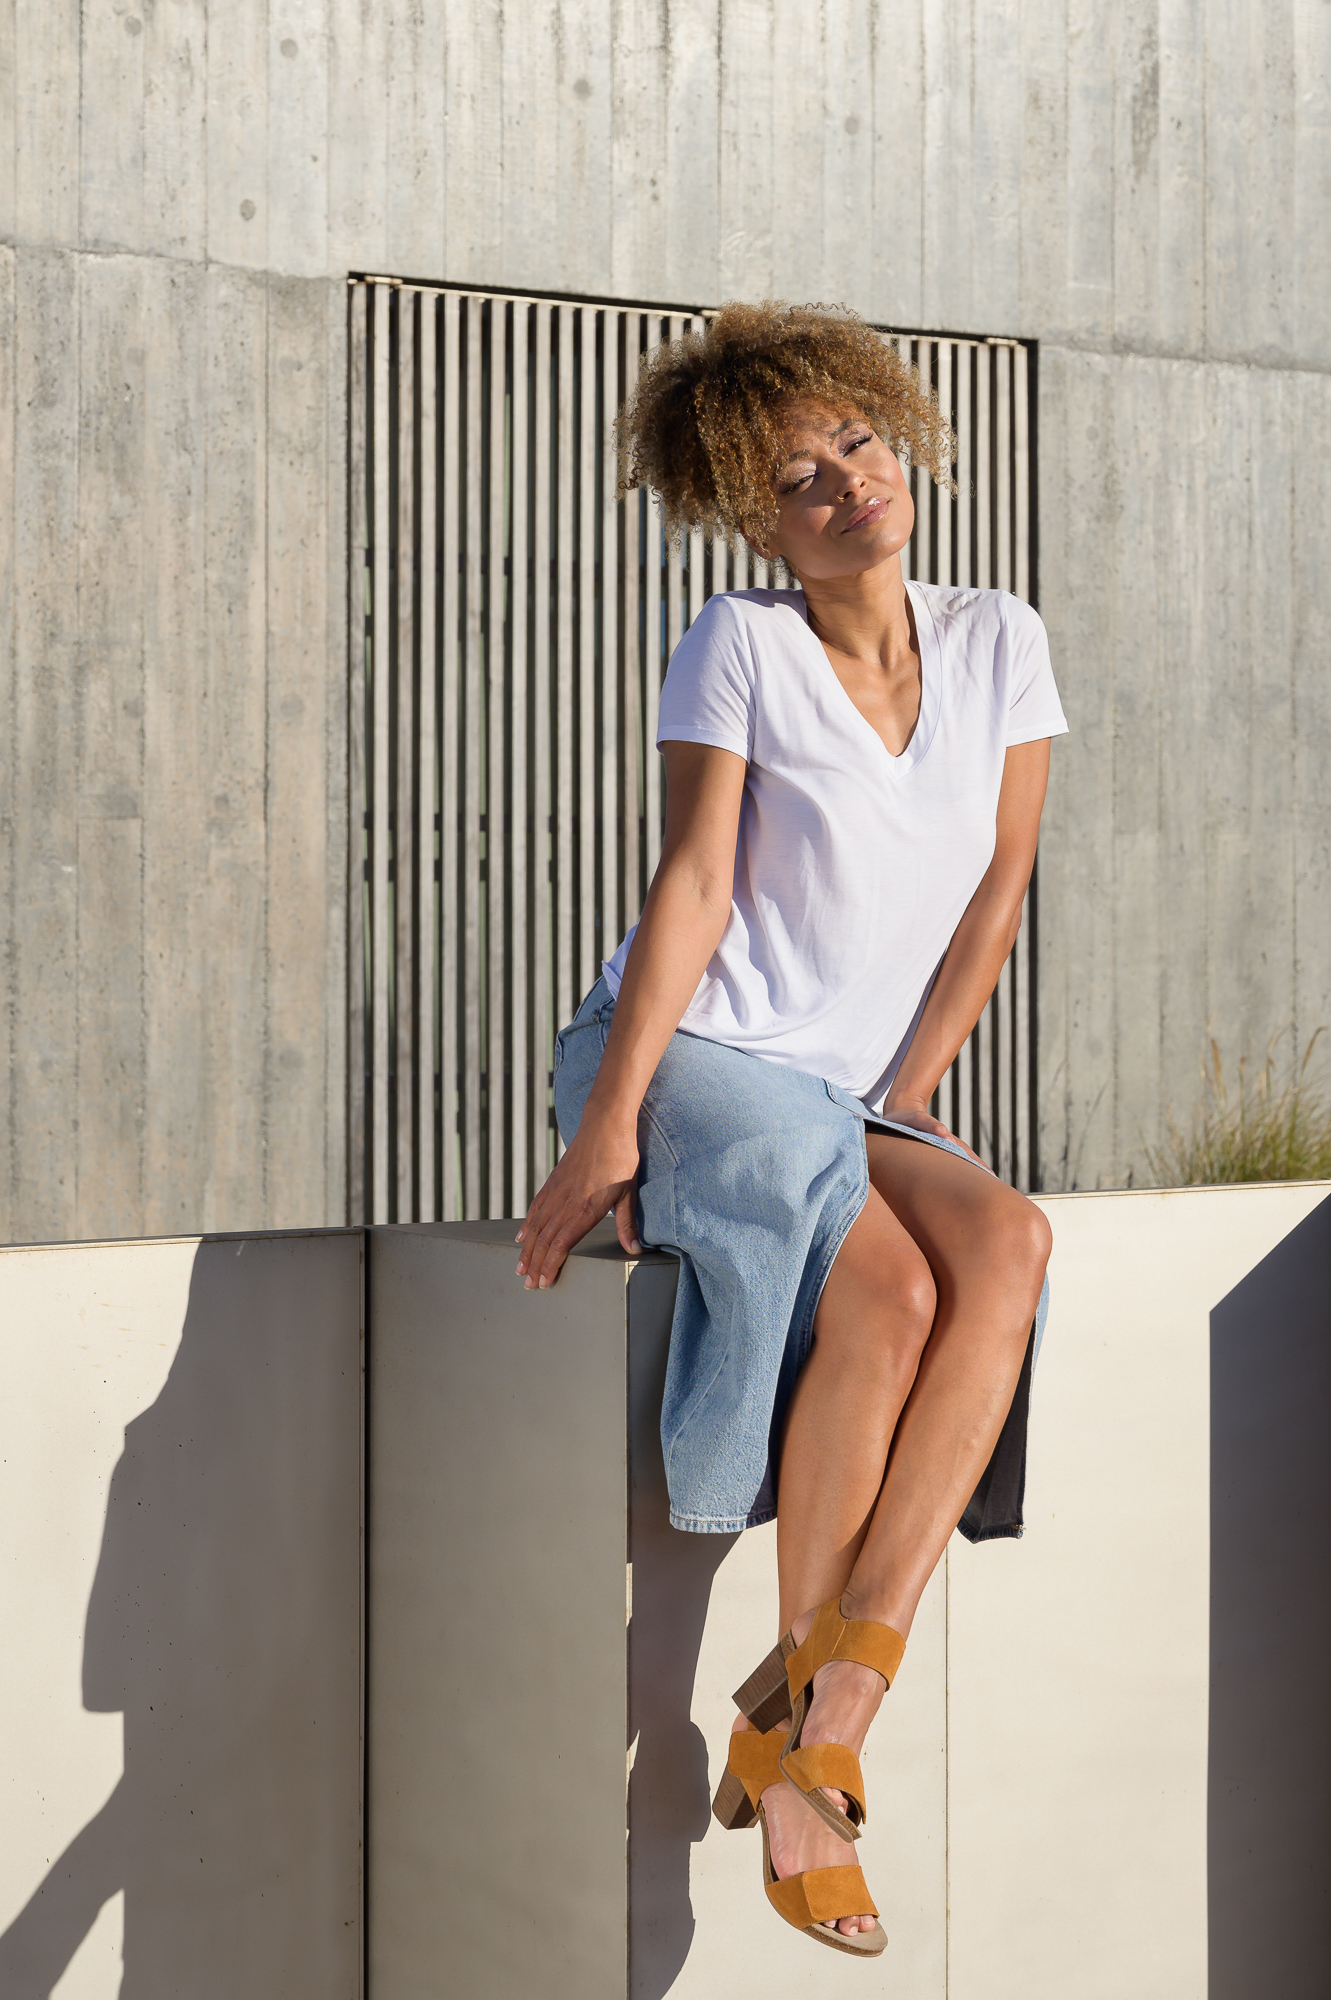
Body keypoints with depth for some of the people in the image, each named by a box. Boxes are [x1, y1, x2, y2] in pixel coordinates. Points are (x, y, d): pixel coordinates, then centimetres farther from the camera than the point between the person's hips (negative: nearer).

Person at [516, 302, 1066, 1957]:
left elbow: (996, 893, 8)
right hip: (692, 1060, -4)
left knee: (1007, 1245, -28)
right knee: (889, 1288, -31)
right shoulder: (740, 647, -2)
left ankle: (818, 1703, -29)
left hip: (851, 1099, 4)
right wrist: (608, 1126, -16)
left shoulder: (998, 643, 8)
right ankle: (805, 1713, -14)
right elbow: (693, 884, -9)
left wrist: (902, 1103, 1)